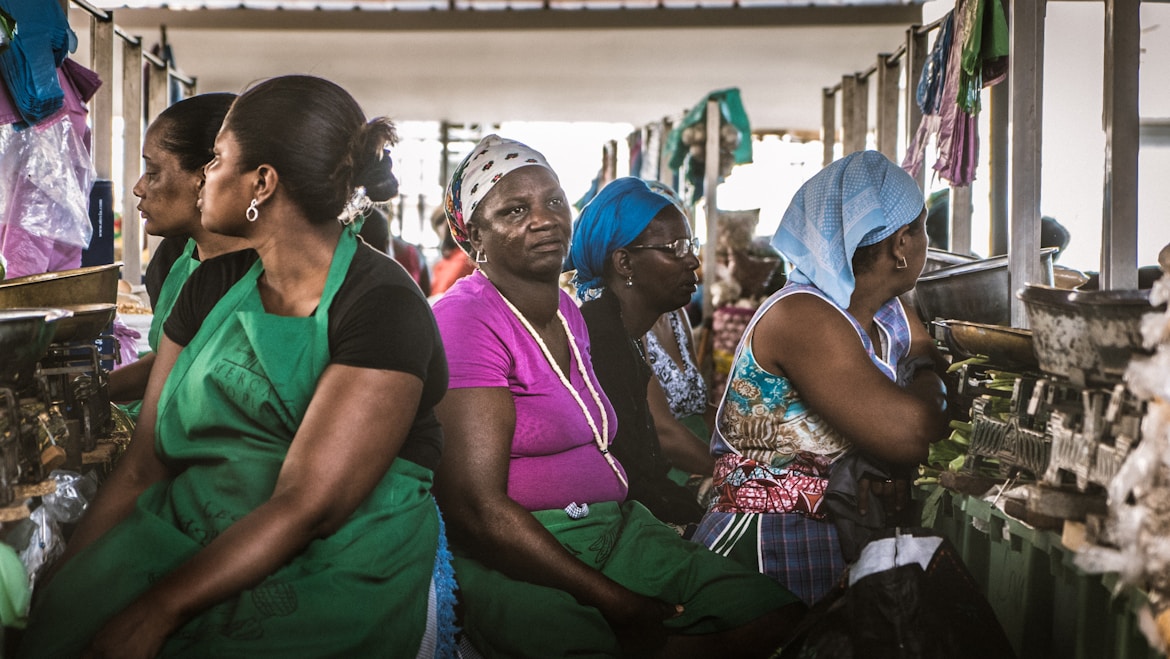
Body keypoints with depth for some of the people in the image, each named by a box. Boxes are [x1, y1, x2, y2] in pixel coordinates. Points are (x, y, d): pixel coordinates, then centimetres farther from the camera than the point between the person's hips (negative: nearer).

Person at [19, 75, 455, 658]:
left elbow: (305, 506, -18)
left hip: (338, 570, -5)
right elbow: (141, 468, 8)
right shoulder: (213, 287, 11)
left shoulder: (382, 308, -11)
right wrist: (65, 587, -4)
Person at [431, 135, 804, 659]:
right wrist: (617, 604, -18)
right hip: (512, 558, -8)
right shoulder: (466, 320, -10)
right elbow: (476, 508, -18)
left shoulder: (567, 312, 18)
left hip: (614, 528, 8)